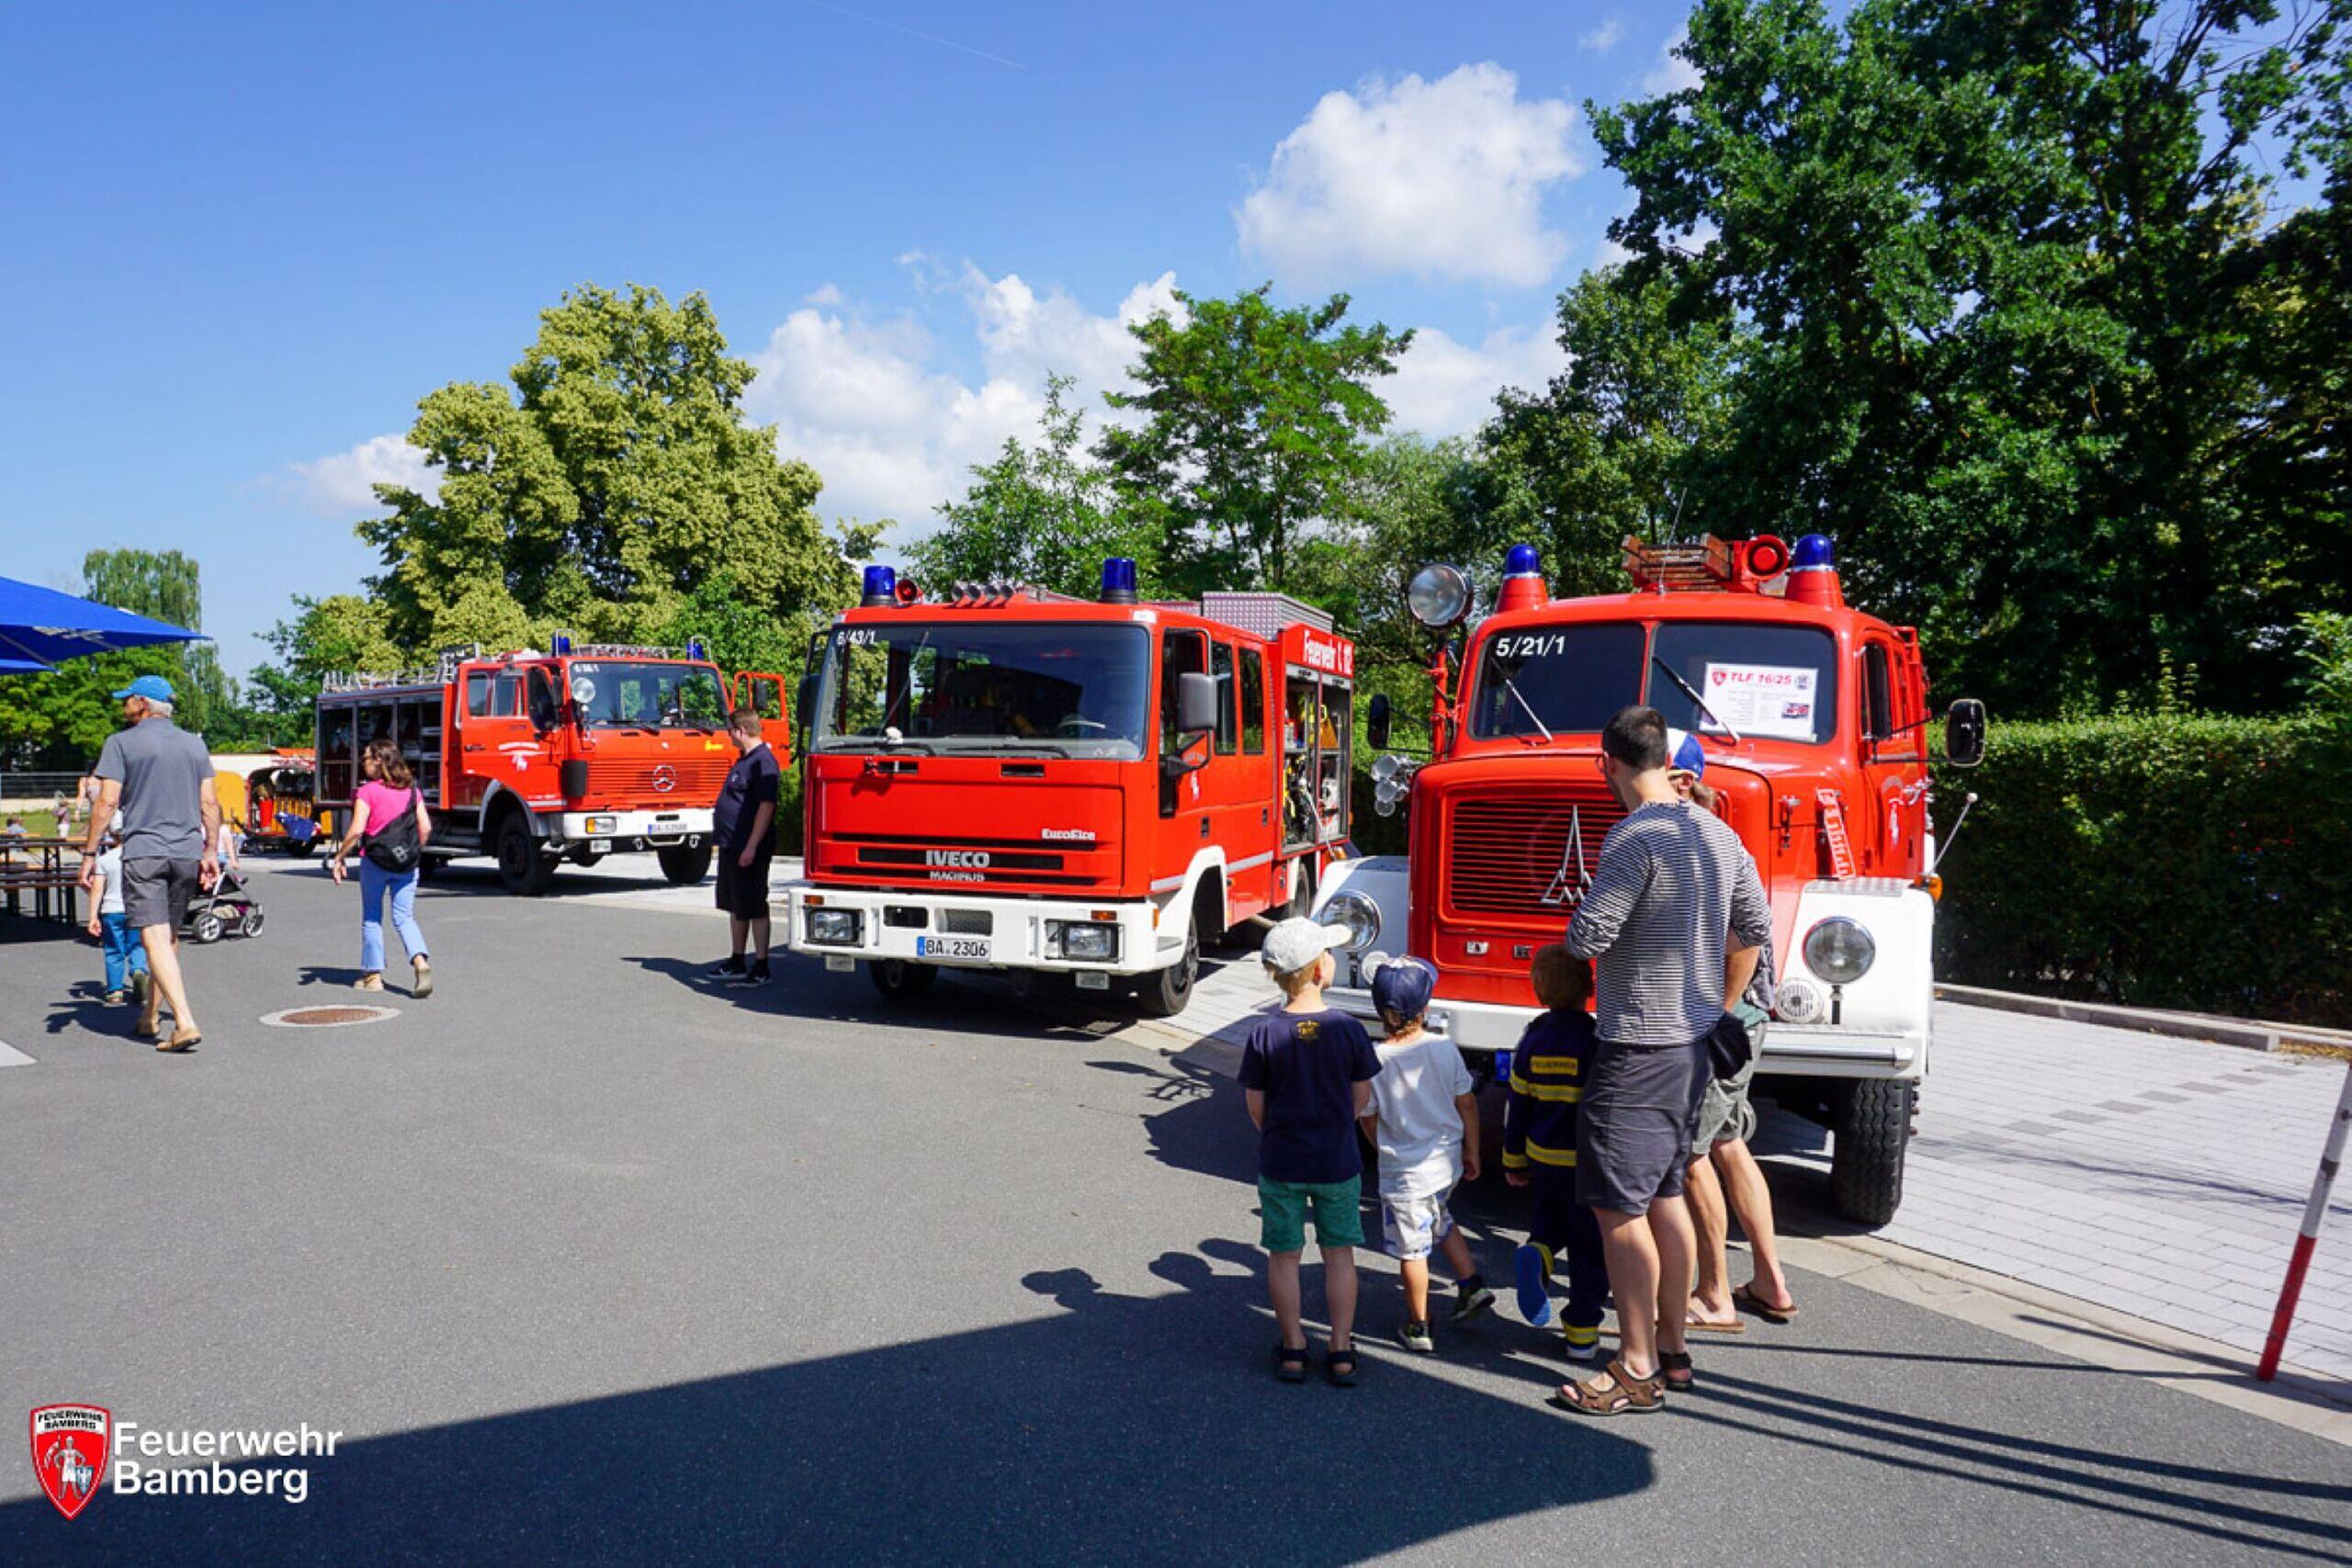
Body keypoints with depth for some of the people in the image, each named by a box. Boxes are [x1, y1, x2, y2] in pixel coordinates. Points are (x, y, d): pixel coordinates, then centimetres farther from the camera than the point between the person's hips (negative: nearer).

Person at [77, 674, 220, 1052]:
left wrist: (90, 853, -2)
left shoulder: (121, 743, -2)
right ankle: (150, 1017, 27)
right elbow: (210, 802, 9)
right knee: (170, 936, 16)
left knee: (155, 938, -10)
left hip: (143, 853, -5)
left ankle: (185, 1022, -22)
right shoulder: (194, 744, 12)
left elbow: (107, 802, -7)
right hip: (187, 853, 5)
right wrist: (210, 851, 14)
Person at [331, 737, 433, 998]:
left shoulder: (367, 792, -8)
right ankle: (421, 961, -18)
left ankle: (373, 975, 19)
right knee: (404, 918, 6)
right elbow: (425, 827, 1)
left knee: (371, 919, 12)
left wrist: (339, 857, -5)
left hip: (375, 862, -3)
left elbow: (356, 830, -15)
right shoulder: (412, 789, 5)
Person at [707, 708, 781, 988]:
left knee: (754, 908, -4)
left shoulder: (763, 761, -17)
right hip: (731, 847, 10)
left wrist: (751, 847, -26)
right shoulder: (745, 759, 15)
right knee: (735, 906, 17)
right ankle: (737, 963, 27)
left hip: (749, 849, -10)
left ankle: (760, 969, 1)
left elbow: (767, 806, -24)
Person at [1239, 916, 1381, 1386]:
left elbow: (1256, 1108, -5)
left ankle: (1293, 1349, 22)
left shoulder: (1263, 1035, -14)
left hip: (1280, 1165, 0)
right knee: (1339, 1254, 14)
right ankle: (1341, 1353, 20)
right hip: (1338, 1163, 0)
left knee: (1284, 1255, 13)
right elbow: (1361, 1099, -3)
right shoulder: (1348, 1030, -13)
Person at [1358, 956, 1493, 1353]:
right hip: (1447, 1163, 4)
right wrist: (1471, 1153, 12)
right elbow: (1467, 1104, -2)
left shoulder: (1374, 1059, -18)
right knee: (1440, 1220, 32)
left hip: (1404, 1172, -4)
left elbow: (1369, 1119, -6)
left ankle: (1418, 1327, 21)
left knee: (1412, 1249, 9)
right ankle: (1471, 1284, 27)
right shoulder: (1444, 1048, -10)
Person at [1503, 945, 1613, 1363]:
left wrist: (1514, 1161, 15)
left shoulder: (1532, 1040, -1)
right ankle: (1582, 1332, 13)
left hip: (1542, 1158, 4)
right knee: (1589, 1247, 8)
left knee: (1552, 1216, 28)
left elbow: (1517, 1106, 5)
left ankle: (1538, 1252, -2)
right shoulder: (1598, 1042, -15)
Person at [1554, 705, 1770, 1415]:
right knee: (1665, 1197, 18)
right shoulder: (1718, 833, 7)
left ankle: (1637, 1370, 8)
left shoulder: (1636, 837, -20)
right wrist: (1720, 1009, 23)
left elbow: (1586, 938, -23)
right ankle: (1672, 1349, 28)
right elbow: (1754, 928, 15)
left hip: (1638, 1049, -9)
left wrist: (1588, 912, 0)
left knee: (1619, 1208, 0)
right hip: (1694, 1043, 9)